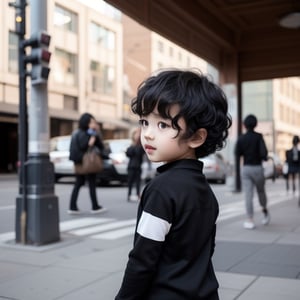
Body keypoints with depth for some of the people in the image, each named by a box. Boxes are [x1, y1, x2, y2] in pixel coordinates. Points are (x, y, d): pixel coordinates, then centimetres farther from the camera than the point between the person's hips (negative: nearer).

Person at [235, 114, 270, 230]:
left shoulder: (241, 138, 0)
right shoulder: (258, 136, -7)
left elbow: (237, 154, 2)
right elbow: (263, 153, -15)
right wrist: (265, 158, 7)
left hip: (246, 168, 1)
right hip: (257, 168, -1)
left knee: (248, 195, 0)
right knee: (261, 191, 21)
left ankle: (250, 221, -2)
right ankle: (265, 213, 36)